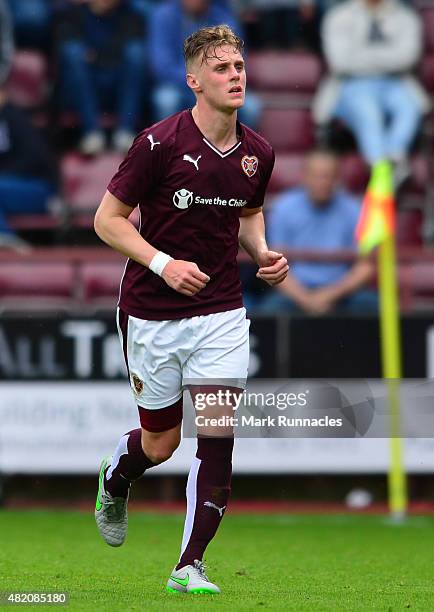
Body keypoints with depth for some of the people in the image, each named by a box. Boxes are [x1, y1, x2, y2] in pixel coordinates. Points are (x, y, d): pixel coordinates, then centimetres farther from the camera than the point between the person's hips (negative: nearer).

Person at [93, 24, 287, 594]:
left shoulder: (256, 154, 0)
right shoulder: (159, 143, -15)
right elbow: (108, 218, -9)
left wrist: (262, 251, 0)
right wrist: (163, 262, -22)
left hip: (221, 312, 3)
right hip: (153, 313, -3)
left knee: (217, 438, -10)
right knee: (160, 443, 9)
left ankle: (189, 565, -1)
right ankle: (115, 480, 46)